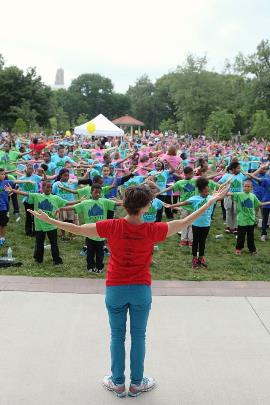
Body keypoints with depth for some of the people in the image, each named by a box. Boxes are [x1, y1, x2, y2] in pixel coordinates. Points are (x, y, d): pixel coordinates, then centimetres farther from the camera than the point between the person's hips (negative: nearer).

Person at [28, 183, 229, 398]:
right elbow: (184, 222, -7)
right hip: (141, 290, 0)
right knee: (139, 336, 13)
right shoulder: (152, 230, -15)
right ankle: (136, 384, 26)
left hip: (115, 289, 1)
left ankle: (118, 383, 26)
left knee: (117, 336, 14)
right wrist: (211, 201, 2)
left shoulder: (112, 226, -15)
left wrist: (48, 220, 3)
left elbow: (77, 229, -10)